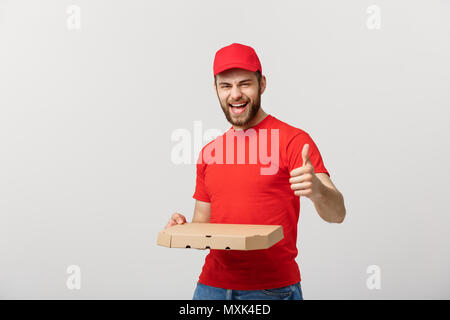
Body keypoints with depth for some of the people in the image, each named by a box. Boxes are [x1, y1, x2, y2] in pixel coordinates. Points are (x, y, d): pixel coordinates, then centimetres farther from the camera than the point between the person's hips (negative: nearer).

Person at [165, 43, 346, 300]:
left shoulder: (292, 139, -7)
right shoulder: (209, 153, 8)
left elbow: (337, 214, -15)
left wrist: (317, 189, -36)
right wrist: (183, 229, -5)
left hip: (273, 288, -4)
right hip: (211, 286, 4)